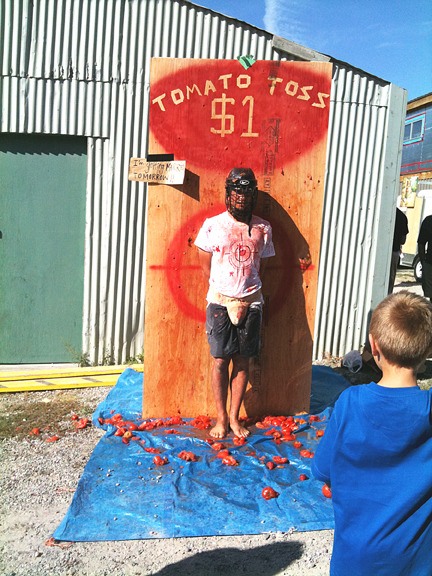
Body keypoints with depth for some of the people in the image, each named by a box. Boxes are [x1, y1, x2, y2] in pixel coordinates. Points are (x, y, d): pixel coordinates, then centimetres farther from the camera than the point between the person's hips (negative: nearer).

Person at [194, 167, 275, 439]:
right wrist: (224, 294, 2)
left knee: (243, 361, 8)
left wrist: (248, 295, 1)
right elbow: (206, 267, 3)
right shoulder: (213, 225, -2)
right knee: (220, 361, 3)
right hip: (220, 302, -2)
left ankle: (234, 417, 23)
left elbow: (261, 266, 9)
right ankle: (221, 418, 19)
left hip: (251, 302, 2)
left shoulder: (263, 228, 3)